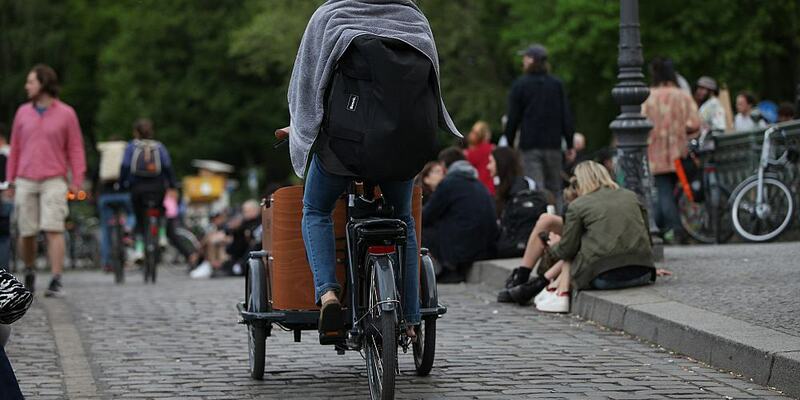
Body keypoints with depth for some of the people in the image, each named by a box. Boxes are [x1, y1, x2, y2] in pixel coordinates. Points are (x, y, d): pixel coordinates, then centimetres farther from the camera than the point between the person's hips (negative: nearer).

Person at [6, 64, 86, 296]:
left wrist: (77, 181, -7)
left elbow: (75, 149, 2)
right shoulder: (23, 112, 7)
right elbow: (15, 148, 12)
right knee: (27, 233, 3)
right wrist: (10, 181, 9)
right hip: (25, 182, 3)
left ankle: (56, 282, -16)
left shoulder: (66, 114, 0)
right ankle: (29, 273, 28)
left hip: (54, 182, -3)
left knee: (53, 230, -15)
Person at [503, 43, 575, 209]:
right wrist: (570, 144, 10)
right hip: (553, 145, 3)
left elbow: (513, 119, -1)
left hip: (529, 145, -3)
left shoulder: (520, 85, -2)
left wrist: (508, 145, 8)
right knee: (554, 190, 9)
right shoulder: (557, 84, 6)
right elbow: (566, 116, 6)